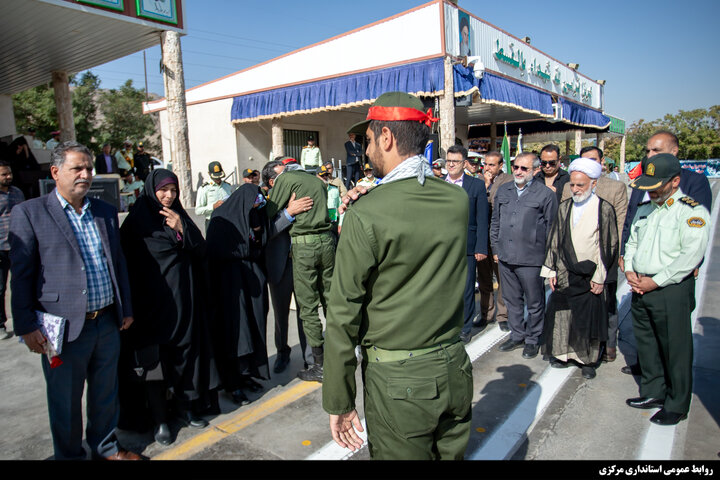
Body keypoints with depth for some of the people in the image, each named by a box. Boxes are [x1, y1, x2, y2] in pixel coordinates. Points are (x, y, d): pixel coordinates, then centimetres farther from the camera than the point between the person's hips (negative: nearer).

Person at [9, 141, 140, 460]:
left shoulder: (105, 212, 8)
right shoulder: (29, 213, -6)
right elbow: (21, 275, -7)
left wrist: (126, 309, 12)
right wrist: (26, 327, -9)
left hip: (107, 323, 5)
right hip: (64, 329, -4)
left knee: (106, 394, 19)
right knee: (65, 401, 13)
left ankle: (106, 446, 40)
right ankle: (70, 455, 35)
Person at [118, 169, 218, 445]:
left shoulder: (180, 217, 9)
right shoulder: (136, 221, -4)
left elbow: (200, 250, 2)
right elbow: (129, 262, -6)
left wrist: (181, 229, -15)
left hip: (183, 299, 4)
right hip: (152, 301, -4)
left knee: (185, 352, 10)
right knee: (154, 359, 3)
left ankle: (185, 407, 27)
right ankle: (159, 420, 16)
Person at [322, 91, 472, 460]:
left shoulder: (366, 214, -18)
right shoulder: (458, 201, -2)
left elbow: (343, 315, -16)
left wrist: (339, 402, -5)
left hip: (396, 380, -5)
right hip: (454, 370, 6)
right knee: (451, 453, 22)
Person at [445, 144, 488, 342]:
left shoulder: (477, 185, 1)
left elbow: (482, 220, -1)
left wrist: (481, 248, -7)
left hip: (466, 246, -2)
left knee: (465, 289, 6)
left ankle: (465, 328, 21)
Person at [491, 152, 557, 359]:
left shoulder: (546, 194, -4)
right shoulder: (503, 190, 10)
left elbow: (551, 228, -2)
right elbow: (495, 222, 15)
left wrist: (548, 256, -3)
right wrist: (496, 248, 11)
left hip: (531, 259, -4)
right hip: (505, 257, 5)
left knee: (534, 303, 8)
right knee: (512, 299, 16)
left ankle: (532, 340, 25)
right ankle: (517, 335, 31)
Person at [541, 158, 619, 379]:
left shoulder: (604, 209, -5)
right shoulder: (564, 208, 6)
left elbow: (609, 245, -5)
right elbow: (554, 240, 8)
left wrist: (600, 277, -8)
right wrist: (550, 270, 5)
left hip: (590, 276, -3)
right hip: (564, 274, 3)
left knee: (589, 318, 5)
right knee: (561, 314, 8)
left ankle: (588, 360, 22)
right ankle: (561, 353, 26)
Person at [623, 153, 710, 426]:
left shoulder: (693, 212, -10)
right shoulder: (644, 209, 13)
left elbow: (691, 255, -18)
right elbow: (632, 242, 18)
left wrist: (655, 282, -17)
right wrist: (630, 271, 0)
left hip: (672, 290, -7)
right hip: (640, 288, 7)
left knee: (675, 349, 3)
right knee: (645, 343, 15)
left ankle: (676, 405, 20)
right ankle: (653, 393, 32)